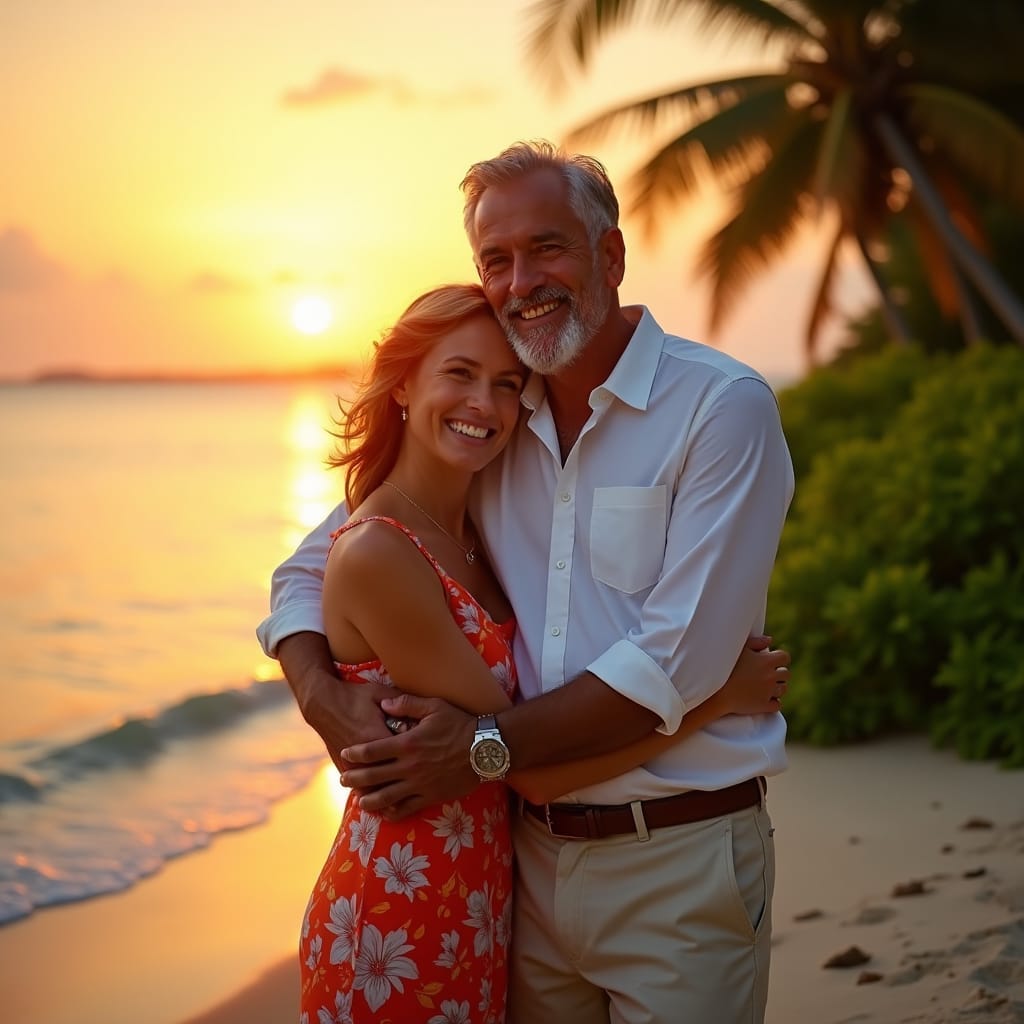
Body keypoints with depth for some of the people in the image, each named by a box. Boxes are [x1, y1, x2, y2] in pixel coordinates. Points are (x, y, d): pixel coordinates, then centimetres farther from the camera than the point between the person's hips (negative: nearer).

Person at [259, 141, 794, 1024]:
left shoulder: (722, 406, -10)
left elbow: (678, 661, -17)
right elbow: (310, 572, 9)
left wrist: (489, 747, -16)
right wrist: (327, 700, -11)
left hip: (679, 863, -4)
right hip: (531, 855, 5)